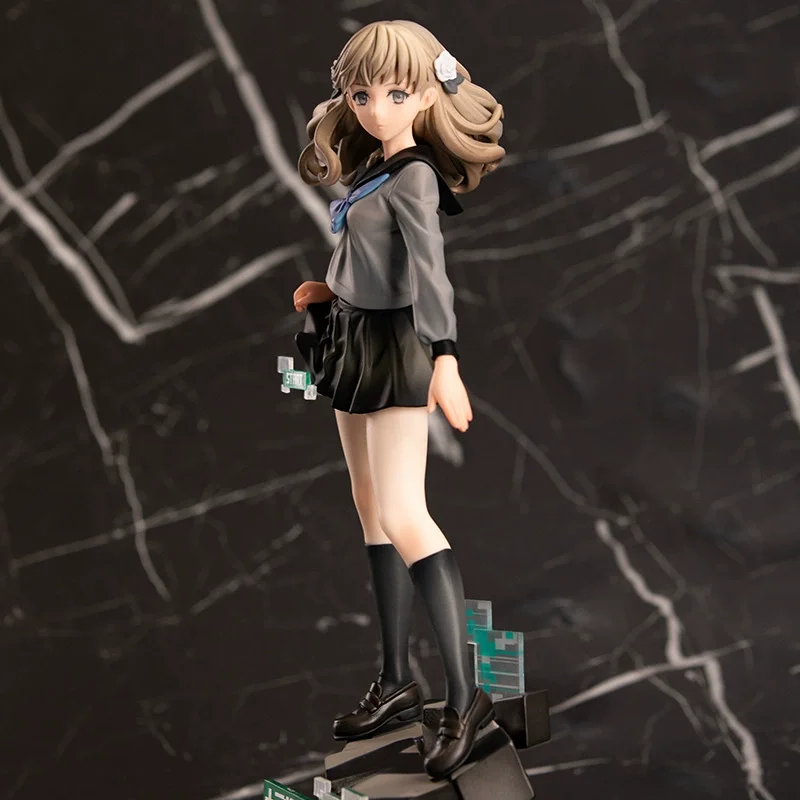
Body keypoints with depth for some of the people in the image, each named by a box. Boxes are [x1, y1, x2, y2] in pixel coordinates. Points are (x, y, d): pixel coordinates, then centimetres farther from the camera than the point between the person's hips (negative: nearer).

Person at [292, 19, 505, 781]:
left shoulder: (415, 177, -15)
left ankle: (464, 693, -5)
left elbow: (428, 269, -29)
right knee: (372, 515, 12)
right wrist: (328, 293, 8)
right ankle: (396, 681, 22)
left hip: (398, 350, -9)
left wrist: (444, 357, -38)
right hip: (356, 343, 10)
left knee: (404, 519, -13)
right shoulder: (370, 171, 11)